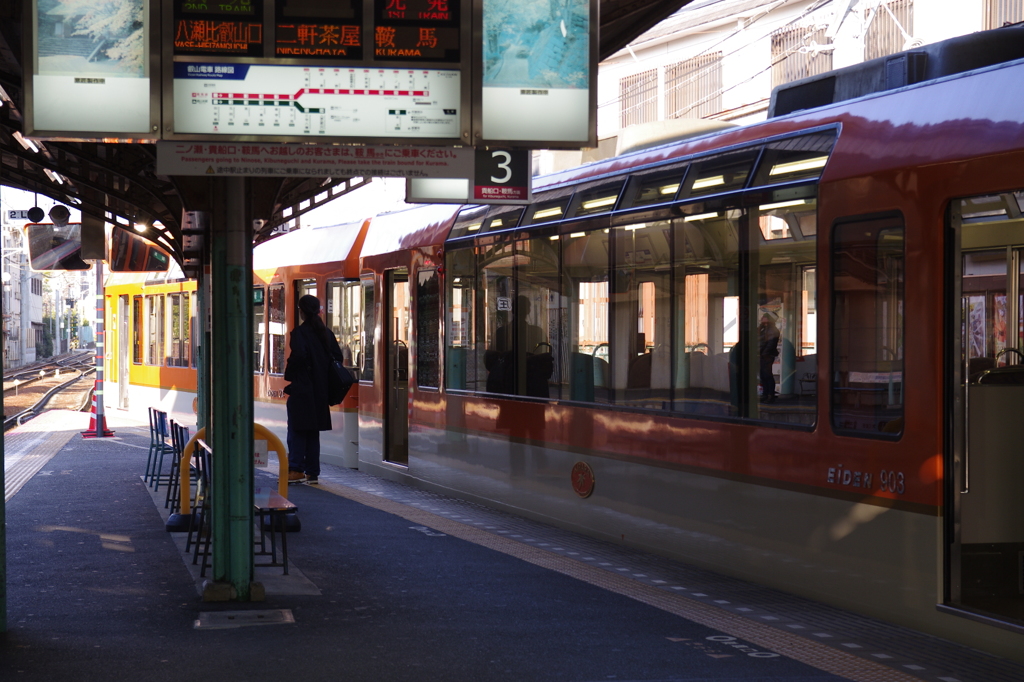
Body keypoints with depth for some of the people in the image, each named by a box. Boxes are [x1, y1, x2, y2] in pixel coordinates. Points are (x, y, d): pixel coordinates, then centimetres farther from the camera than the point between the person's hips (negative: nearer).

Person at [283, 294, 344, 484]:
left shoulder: (299, 332, -11)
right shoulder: (326, 333, 7)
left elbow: (298, 355, -23)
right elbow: (337, 357, 6)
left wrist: (289, 375, -9)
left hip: (301, 389, -6)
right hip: (319, 390, 6)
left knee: (297, 430, -2)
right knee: (313, 432, 11)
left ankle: (296, 470, -9)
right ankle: (312, 472, 11)